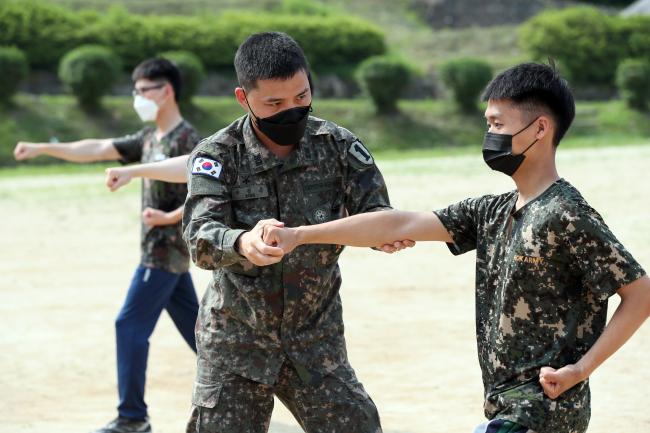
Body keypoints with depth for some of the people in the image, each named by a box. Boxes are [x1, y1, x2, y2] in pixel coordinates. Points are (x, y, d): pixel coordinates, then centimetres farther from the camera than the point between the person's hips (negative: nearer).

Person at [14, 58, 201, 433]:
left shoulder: (187, 139, -14)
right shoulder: (149, 138, 13)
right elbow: (97, 149, 13)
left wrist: (171, 217, -29)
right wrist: (43, 148, 7)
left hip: (167, 250, -9)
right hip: (163, 248, 9)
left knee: (131, 325, -7)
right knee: (193, 326, 13)